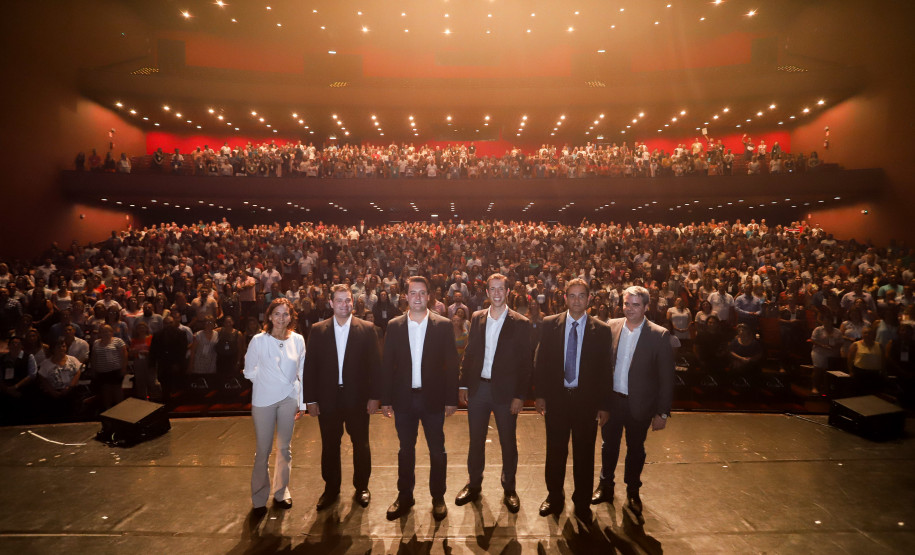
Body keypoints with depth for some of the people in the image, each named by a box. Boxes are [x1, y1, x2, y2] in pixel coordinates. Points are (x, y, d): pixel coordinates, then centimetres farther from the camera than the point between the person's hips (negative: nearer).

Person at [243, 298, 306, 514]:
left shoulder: (298, 340, -3)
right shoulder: (258, 340, -9)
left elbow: (302, 373, 4)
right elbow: (249, 371, 4)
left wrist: (302, 402, 4)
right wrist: (266, 380, -1)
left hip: (289, 399, 2)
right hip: (264, 400, -2)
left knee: (284, 448, 13)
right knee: (263, 450, 6)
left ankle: (281, 492, 30)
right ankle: (259, 498, 23)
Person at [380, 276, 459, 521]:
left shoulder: (443, 325, -4)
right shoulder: (394, 326, 1)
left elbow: (451, 364, -4)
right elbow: (387, 364, 3)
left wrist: (451, 399, -7)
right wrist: (385, 399, 0)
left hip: (433, 398, -1)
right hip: (404, 399, 2)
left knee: (437, 451, 10)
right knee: (405, 450, 15)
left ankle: (438, 498, 28)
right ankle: (404, 496, 32)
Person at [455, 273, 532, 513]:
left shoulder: (520, 323, -6)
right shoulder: (477, 318, 4)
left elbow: (525, 363, -6)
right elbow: (469, 353, 8)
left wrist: (520, 395, -10)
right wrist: (463, 385, 4)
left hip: (505, 391, -3)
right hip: (478, 388, 3)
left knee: (508, 442, 11)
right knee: (476, 441, 14)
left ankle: (509, 489, 29)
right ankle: (474, 485, 32)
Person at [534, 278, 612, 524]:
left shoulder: (601, 330, -3)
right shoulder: (549, 324, -1)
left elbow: (605, 370, -1)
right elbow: (540, 361, 1)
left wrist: (604, 405, -3)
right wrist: (540, 394, -4)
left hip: (587, 399, 0)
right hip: (556, 397, 1)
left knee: (584, 453, 11)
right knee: (555, 451, 13)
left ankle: (582, 503, 30)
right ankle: (554, 498, 33)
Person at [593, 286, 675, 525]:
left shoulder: (659, 335, -12)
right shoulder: (611, 327, -4)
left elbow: (666, 377, -9)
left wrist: (662, 412, -9)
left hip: (639, 404, -2)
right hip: (611, 399, 2)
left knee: (635, 449, 16)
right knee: (609, 445, 17)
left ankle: (633, 492, 38)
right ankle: (605, 487, 38)